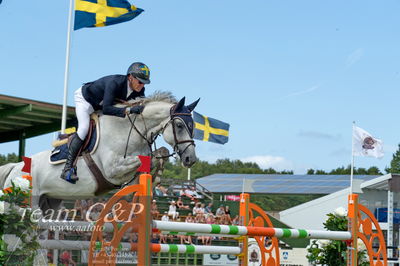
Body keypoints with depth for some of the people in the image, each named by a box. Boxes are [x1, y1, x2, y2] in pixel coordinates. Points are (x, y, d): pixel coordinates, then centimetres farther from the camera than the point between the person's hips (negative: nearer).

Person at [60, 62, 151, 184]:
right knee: (84, 128, -25)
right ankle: (67, 168, -26)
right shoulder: (115, 83, -42)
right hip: (85, 99, -8)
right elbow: (106, 109, -51)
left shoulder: (139, 91, -20)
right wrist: (129, 110, -60)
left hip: (99, 105, 8)